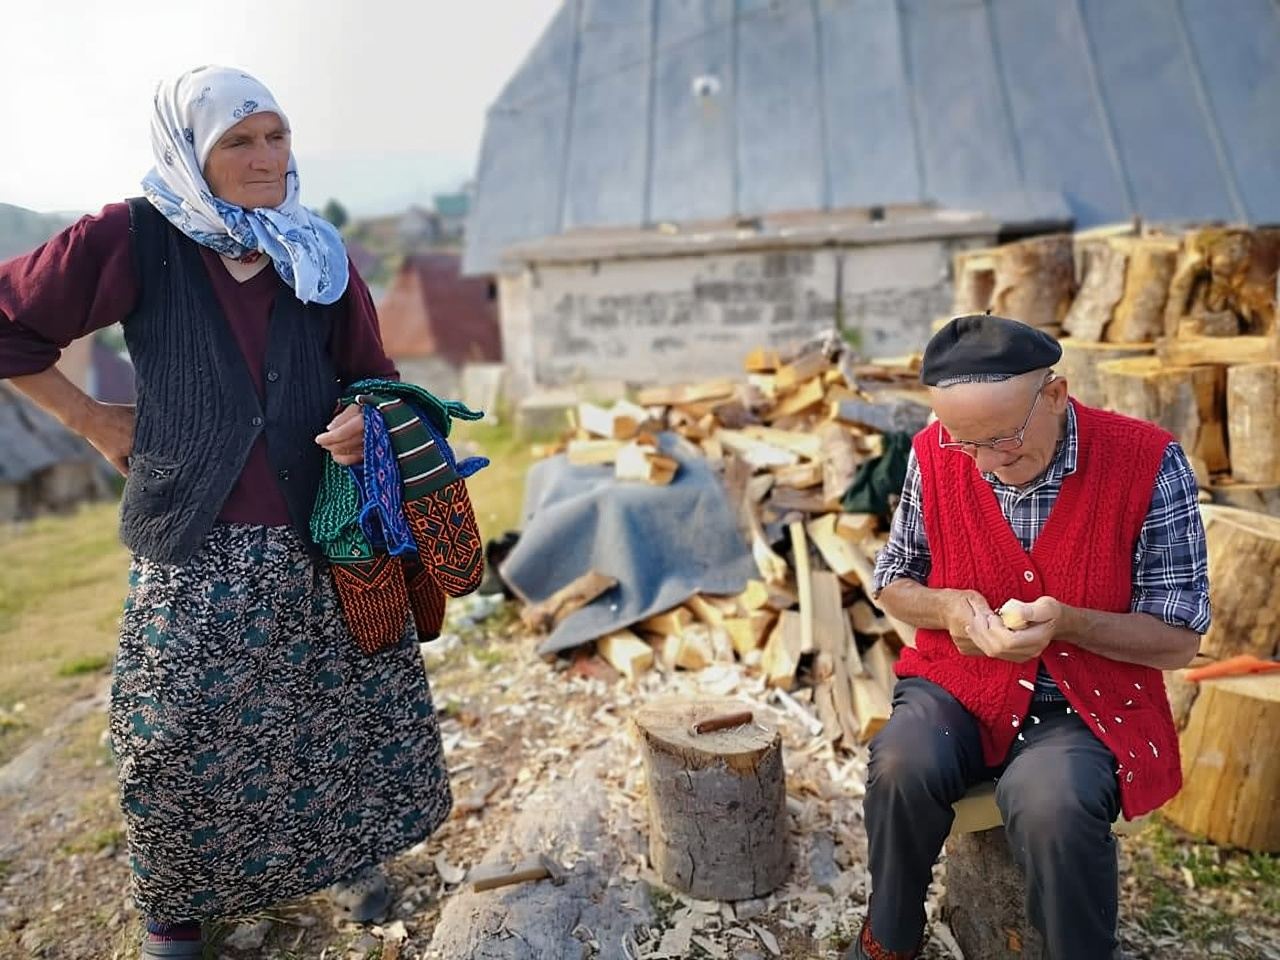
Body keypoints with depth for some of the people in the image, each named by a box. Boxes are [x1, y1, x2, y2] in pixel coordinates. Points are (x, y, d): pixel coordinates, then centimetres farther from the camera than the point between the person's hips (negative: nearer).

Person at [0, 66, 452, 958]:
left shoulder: (321, 256, 5)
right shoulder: (131, 241, -5)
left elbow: (373, 376, 13)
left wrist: (367, 421, -8)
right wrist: (91, 418, 3)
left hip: (321, 542, 3)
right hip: (194, 548, -2)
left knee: (349, 709, 8)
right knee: (177, 742, 5)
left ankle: (348, 854, 34)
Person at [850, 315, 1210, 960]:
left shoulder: (1148, 464, -14)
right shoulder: (934, 457, -6)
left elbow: (1179, 639, -7)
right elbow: (892, 581, 8)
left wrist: (1068, 623, -25)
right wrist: (946, 606, -15)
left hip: (1087, 708, -2)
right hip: (956, 687, 3)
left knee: (1052, 806, -33)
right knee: (903, 765, -28)